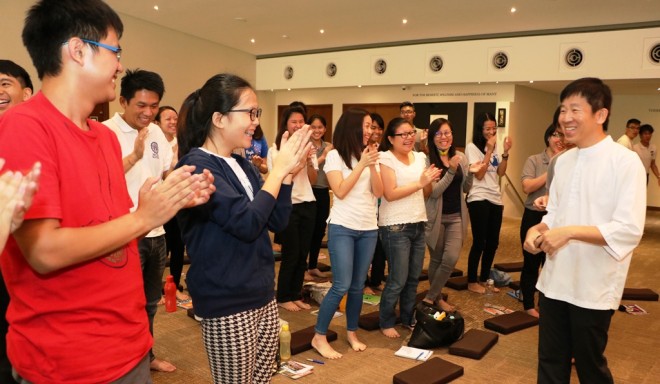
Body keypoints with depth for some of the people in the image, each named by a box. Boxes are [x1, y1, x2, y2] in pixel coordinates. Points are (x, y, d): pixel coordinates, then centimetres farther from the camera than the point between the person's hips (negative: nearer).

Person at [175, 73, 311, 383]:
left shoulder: (242, 164, 10)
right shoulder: (197, 165, -15)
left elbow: (277, 221, 8)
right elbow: (247, 223, -24)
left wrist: (288, 170, -4)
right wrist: (279, 169, -15)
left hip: (263, 297, 8)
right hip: (228, 305, -8)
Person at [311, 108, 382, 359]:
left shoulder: (370, 155, 8)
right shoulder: (335, 155, -5)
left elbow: (378, 192, 2)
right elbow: (340, 191, -16)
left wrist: (372, 166, -12)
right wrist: (361, 165, -17)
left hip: (368, 228, 5)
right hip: (342, 228, -5)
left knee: (358, 285, 10)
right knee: (341, 286, -8)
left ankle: (352, 333, 26)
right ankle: (319, 337, 6)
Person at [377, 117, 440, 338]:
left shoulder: (420, 157, 11)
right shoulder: (386, 159, -9)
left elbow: (425, 194, 15)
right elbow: (390, 194, -18)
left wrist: (430, 182, -6)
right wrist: (420, 182, -19)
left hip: (418, 224, 7)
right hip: (395, 227, -6)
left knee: (413, 278, 13)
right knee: (398, 280, 0)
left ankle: (408, 318, 29)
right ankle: (386, 323, 18)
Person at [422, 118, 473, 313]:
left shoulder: (461, 157, 2)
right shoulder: (427, 160, -12)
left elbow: (466, 189, 9)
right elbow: (434, 192, -18)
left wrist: (470, 174, -11)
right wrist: (451, 171, -27)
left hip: (456, 216, 3)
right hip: (436, 217, -3)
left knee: (451, 259, -7)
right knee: (436, 260, 9)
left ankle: (430, 297, 11)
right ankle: (437, 297, 29)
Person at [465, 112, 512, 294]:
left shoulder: (494, 146, 13)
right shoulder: (472, 147, -7)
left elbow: (500, 172, 6)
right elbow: (479, 174, -16)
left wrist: (505, 152, -5)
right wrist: (489, 150, -17)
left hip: (495, 198, 7)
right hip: (479, 199, -7)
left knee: (492, 242, 9)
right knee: (479, 242, -3)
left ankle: (484, 279, 24)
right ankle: (472, 282, 11)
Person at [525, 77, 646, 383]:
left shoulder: (625, 162, -13)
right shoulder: (563, 160, 8)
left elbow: (630, 230, -19)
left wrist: (569, 232, -24)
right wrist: (538, 230, -5)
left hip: (593, 288, -6)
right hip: (555, 281, 6)